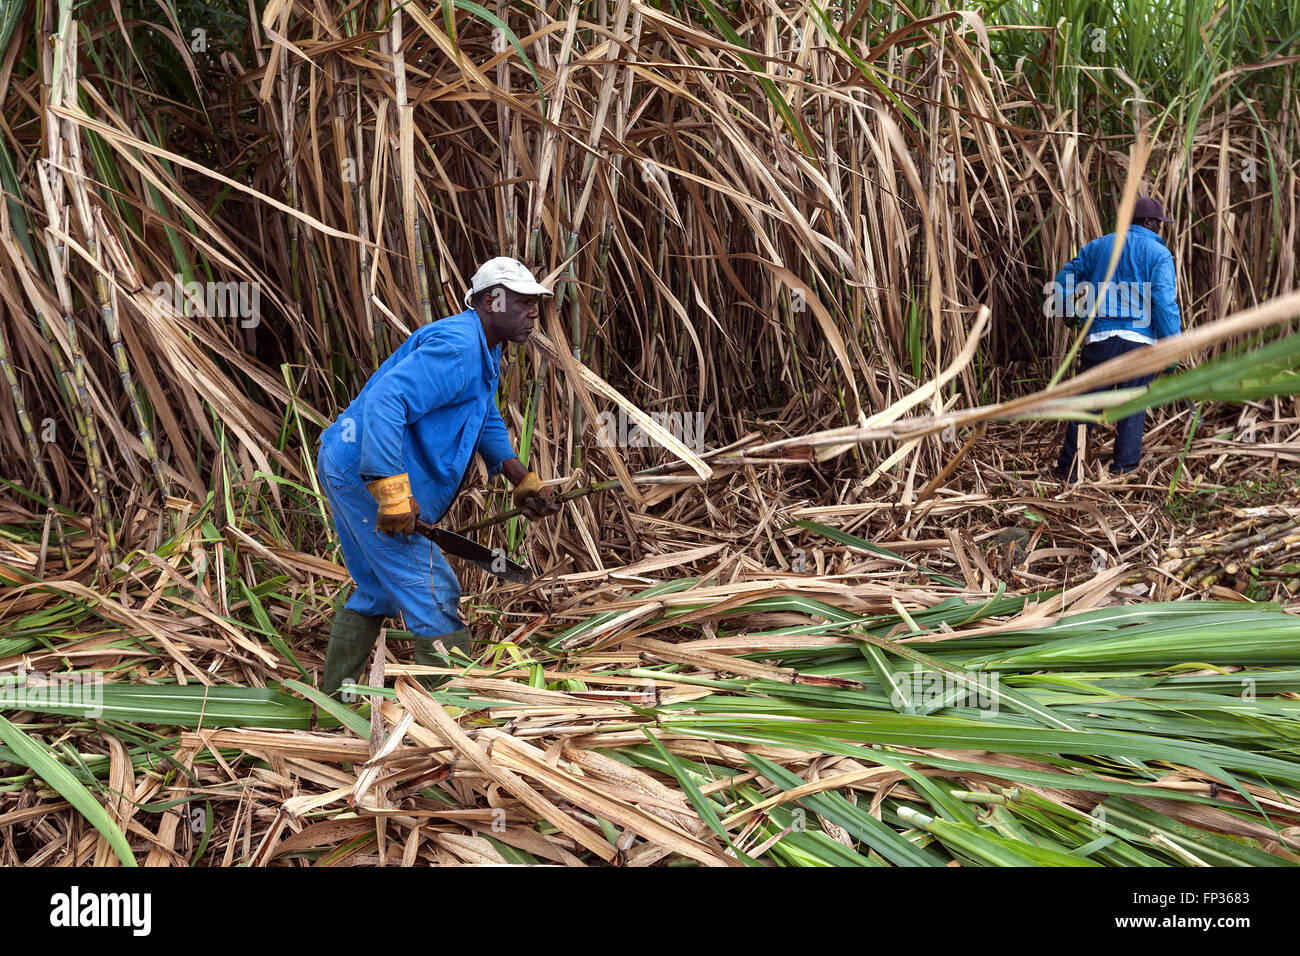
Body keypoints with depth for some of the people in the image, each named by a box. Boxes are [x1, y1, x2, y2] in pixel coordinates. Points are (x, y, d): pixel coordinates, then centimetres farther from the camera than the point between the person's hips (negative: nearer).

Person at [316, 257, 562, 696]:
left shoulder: (484, 351, 16)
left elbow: (487, 423, 27)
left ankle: (330, 701, 33)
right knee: (434, 594, -8)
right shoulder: (456, 347, -20)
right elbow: (384, 400, -31)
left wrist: (524, 481, 16)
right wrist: (392, 492, -35)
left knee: (377, 592, 22)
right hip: (366, 472, -11)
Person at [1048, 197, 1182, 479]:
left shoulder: (1098, 246, 14)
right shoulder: (1159, 253, 3)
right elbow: (1164, 302, -8)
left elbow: (1064, 280, 14)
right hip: (1140, 340, -2)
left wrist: (1071, 313, 30)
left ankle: (1069, 466, 7)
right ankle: (1123, 469, 11)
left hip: (1099, 338, 2)